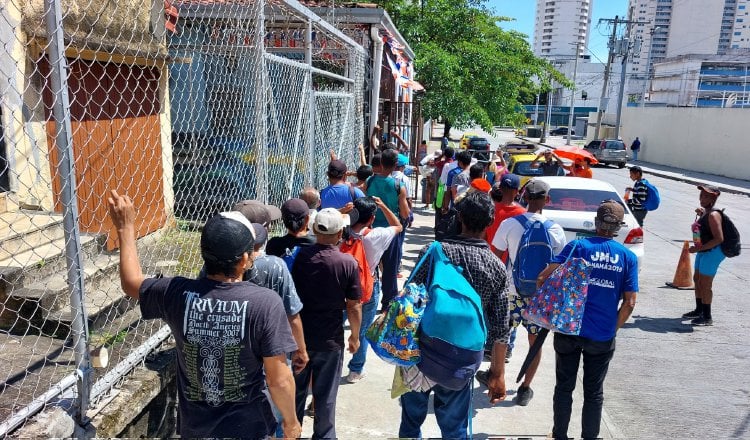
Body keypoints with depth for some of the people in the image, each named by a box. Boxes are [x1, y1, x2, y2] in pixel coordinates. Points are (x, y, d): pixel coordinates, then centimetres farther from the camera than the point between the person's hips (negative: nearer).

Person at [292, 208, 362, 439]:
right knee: (325, 394, 14)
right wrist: (355, 336, 6)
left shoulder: (299, 256, -11)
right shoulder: (348, 263, -15)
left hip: (299, 335, 2)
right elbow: (354, 307, -10)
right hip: (330, 339, -2)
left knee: (296, 390, 20)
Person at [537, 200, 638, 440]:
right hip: (603, 337, 1)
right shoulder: (628, 257, -1)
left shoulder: (578, 246, -6)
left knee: (564, 387, 13)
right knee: (594, 392, 15)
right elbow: (629, 302, -2)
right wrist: (614, 327, 11)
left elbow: (543, 278, -14)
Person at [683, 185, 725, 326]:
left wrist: (698, 248, -23)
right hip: (703, 252, 10)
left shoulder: (713, 215, -21)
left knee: (705, 285, -2)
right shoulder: (705, 212, 8)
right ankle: (699, 310, 34)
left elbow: (719, 238, -26)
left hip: (712, 252, -10)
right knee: (697, 280, 19)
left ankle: (707, 317, 10)